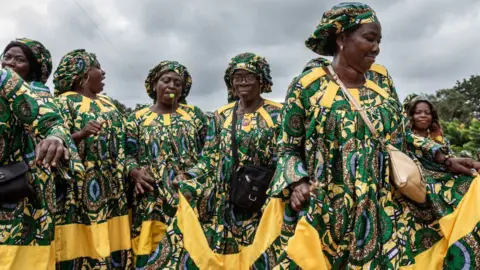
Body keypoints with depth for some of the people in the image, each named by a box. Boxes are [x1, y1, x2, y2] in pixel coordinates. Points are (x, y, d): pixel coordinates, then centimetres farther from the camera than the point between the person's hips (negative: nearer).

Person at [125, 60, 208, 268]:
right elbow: (127, 155, 6)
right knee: (152, 255, 0)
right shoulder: (137, 119, 9)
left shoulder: (195, 115, 11)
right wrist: (135, 172, -13)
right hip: (153, 202, 0)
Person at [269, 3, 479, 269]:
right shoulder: (308, 85, -6)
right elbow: (288, 149, 0)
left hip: (386, 210, 4)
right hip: (327, 213, -3)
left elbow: (401, 139, 14)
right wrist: (295, 183, -17)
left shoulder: (382, 78, 7)